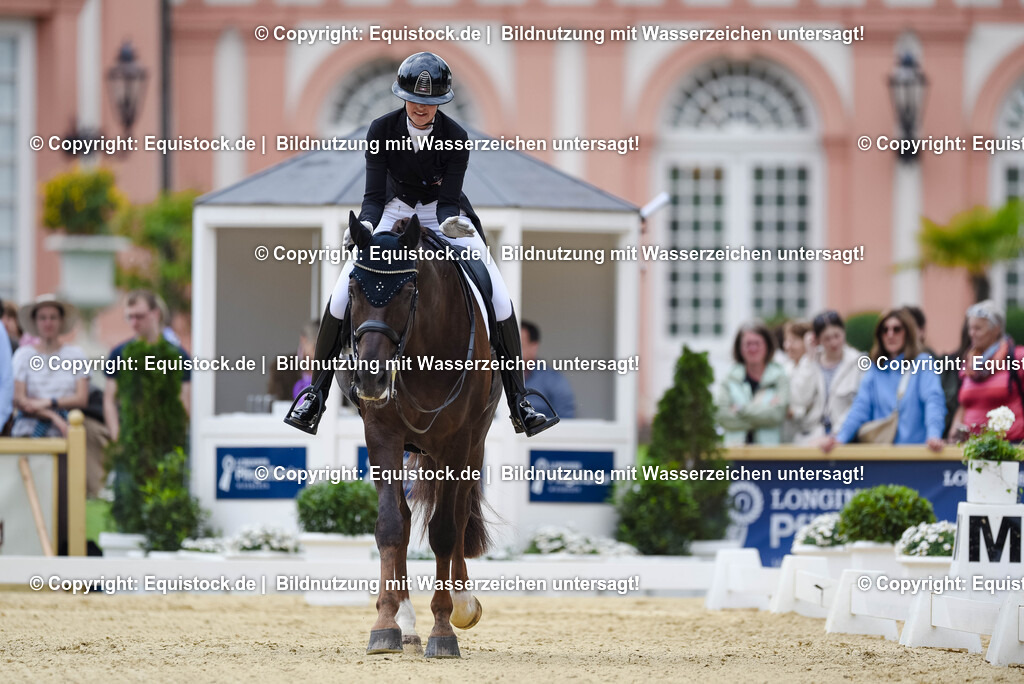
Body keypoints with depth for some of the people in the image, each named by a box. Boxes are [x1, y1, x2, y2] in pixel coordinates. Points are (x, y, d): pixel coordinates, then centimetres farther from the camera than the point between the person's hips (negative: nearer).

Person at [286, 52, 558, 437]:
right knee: (342, 296, -18)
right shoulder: (382, 131, -18)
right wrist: (365, 226, -38)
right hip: (394, 213, 1)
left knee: (499, 299, -17)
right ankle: (315, 395, -6)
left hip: (445, 216, -1)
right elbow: (374, 195, -17)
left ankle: (519, 404, -8)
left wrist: (452, 223, -43)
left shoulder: (455, 138, -20)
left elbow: (449, 200, -20)